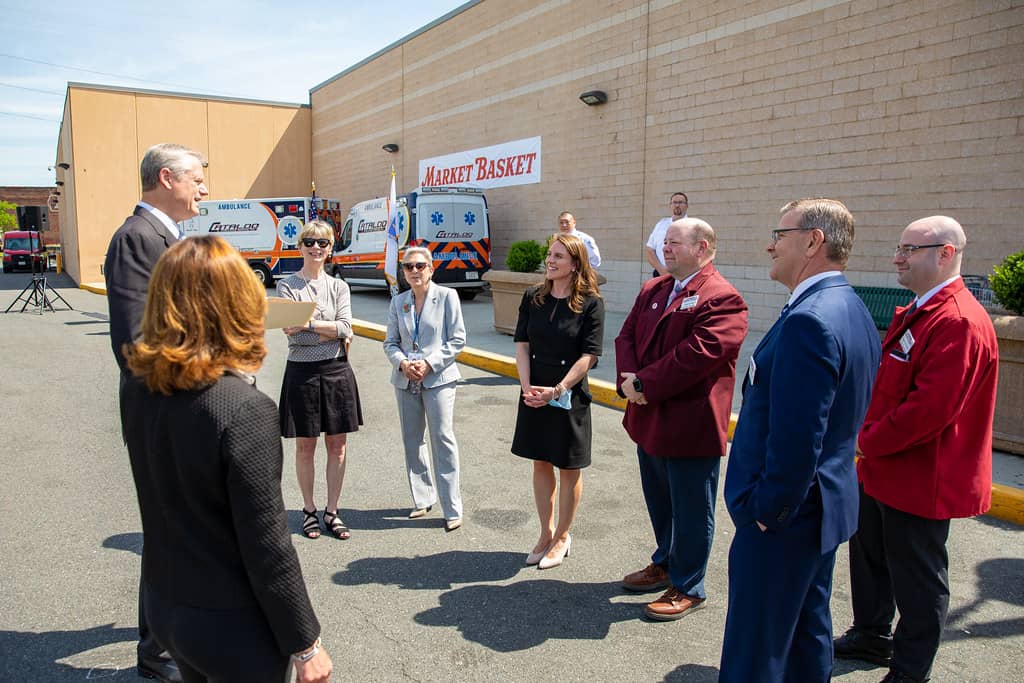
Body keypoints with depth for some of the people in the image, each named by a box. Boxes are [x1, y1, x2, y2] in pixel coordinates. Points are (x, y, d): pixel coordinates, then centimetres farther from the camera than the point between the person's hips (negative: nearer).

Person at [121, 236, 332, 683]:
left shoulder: (138, 390, -8)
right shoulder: (246, 411, -28)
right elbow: (267, 549, -24)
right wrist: (304, 644, -11)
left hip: (162, 603, 6)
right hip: (232, 625, -6)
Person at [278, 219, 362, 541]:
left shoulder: (339, 286, 8)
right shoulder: (287, 286, 0)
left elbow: (346, 327, -7)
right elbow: (293, 334, -11)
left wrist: (308, 324, -16)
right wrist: (332, 331, -13)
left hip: (336, 370, 2)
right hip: (302, 372, -2)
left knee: (337, 445, 6)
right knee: (305, 446, 7)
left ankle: (332, 512, 19)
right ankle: (309, 511, 23)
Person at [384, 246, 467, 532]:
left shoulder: (446, 296, -3)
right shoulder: (398, 302, 9)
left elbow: (457, 340, -6)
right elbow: (390, 342, 10)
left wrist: (429, 363, -15)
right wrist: (403, 363, -10)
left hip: (438, 379, -5)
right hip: (405, 380, 5)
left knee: (442, 439, -5)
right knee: (412, 441, 11)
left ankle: (452, 509, 3)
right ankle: (423, 498, 27)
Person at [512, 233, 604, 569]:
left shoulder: (590, 303, -10)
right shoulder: (533, 298, 3)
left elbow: (588, 356, -13)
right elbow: (522, 344, 2)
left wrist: (557, 390, -20)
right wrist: (527, 387, -11)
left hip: (570, 395, -4)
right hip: (534, 394, 4)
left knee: (569, 468, 9)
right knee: (541, 463, 13)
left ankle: (562, 537, 26)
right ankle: (546, 534, 29)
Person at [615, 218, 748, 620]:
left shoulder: (722, 299, -15)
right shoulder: (651, 290, 11)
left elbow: (696, 355, -24)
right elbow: (627, 337, 7)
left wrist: (645, 384, -21)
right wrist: (629, 379, -11)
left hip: (690, 426, -8)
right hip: (649, 419, 8)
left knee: (690, 511, 8)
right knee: (660, 503, 23)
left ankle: (687, 588, 24)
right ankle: (665, 564, 43)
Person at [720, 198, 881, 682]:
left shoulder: (809, 320, -26)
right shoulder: (851, 310, 7)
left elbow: (796, 436, -29)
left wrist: (768, 510, -16)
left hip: (783, 516, -10)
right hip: (826, 502, 10)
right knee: (808, 634, 24)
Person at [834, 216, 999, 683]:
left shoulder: (960, 323, -23)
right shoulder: (915, 313, 11)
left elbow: (931, 408, -28)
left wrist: (872, 440, -16)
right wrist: (871, 438, 4)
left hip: (920, 480, -10)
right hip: (883, 469, 10)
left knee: (918, 578, 8)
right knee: (869, 554, 23)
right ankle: (871, 636, 43)